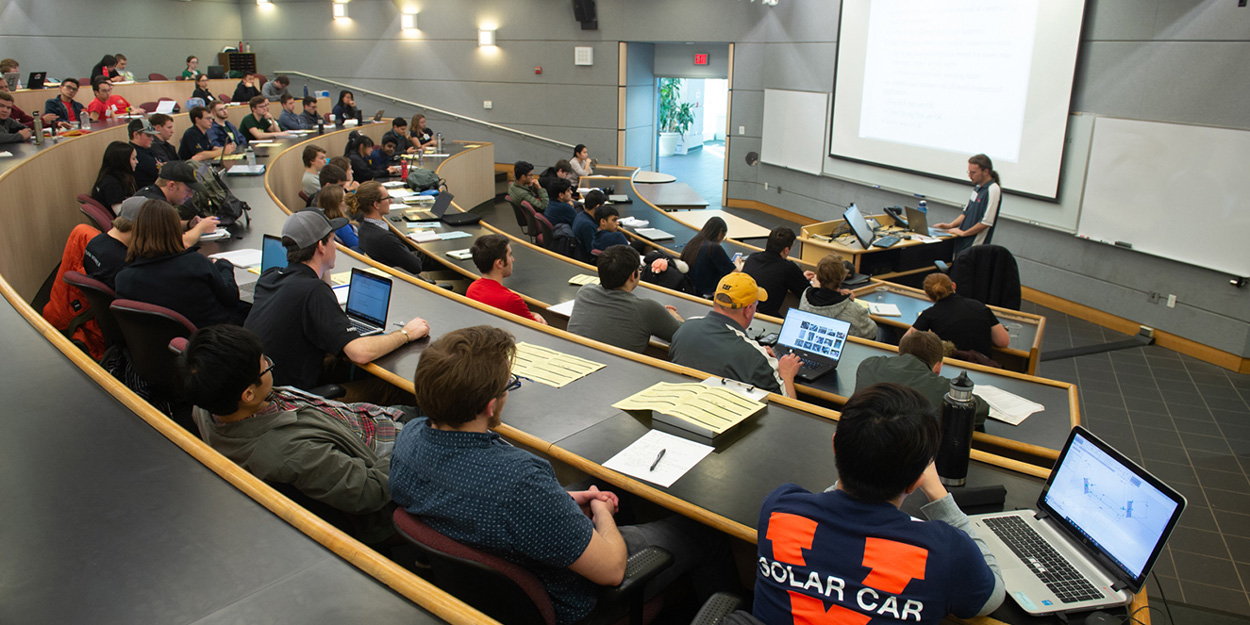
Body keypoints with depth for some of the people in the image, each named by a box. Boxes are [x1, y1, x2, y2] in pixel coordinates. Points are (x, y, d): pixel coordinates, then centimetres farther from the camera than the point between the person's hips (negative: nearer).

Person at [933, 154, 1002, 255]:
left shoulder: (993, 190, -15)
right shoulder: (977, 188, 13)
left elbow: (987, 222, -20)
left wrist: (963, 233, -11)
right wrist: (950, 225, 8)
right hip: (962, 244, 9)